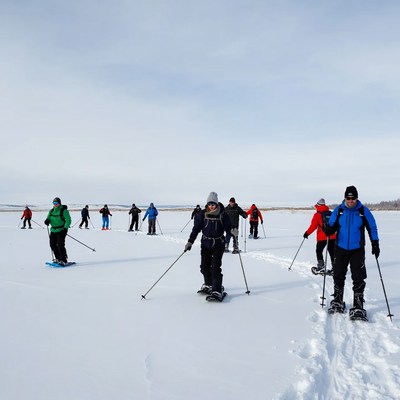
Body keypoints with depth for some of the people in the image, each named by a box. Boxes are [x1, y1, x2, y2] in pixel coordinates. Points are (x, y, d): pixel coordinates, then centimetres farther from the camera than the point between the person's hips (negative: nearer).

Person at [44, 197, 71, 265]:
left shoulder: (64, 211, -8)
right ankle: (58, 258, 24)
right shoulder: (51, 211, 12)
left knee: (60, 245, -12)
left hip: (61, 231, -7)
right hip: (53, 231, 7)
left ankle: (63, 260, -3)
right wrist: (47, 220, -9)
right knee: (52, 245, 8)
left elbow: (68, 220, -12)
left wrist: (65, 228, -24)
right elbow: (48, 218, 16)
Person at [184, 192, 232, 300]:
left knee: (215, 267, -12)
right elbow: (196, 228, -1)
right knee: (204, 266, 10)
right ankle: (208, 285, 33)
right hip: (206, 243, 3)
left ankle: (217, 290, -10)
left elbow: (228, 227, -1)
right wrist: (190, 241, -6)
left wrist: (232, 230, -24)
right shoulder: (202, 214, -3)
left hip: (219, 244, -3)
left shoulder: (223, 214, -7)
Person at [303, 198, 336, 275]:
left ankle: (321, 267, 3)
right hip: (332, 237, 5)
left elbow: (313, 226, -10)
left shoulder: (317, 215, -7)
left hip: (322, 237, -5)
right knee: (332, 252, 11)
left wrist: (307, 233, 1)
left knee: (319, 251, 8)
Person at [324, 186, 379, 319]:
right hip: (341, 248, 1)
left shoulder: (364, 211, -2)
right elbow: (332, 224, 7)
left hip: (357, 250, -1)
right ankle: (337, 302, 25)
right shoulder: (338, 210, 0)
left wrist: (375, 244, -2)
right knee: (338, 276, 7)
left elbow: (372, 228, 5)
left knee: (359, 278, -5)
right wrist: (329, 230, -16)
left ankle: (358, 307, 3)